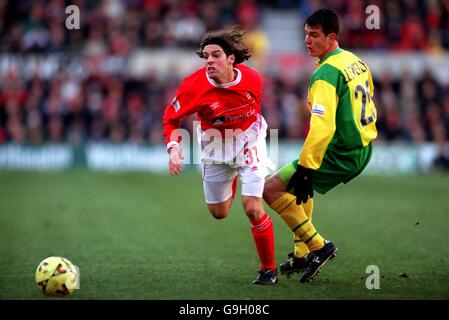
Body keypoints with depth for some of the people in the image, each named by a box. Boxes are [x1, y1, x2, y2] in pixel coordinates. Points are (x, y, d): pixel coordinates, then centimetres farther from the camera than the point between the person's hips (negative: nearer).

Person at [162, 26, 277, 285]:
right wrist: (173, 148, -26)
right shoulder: (194, 86, -25)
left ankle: (269, 269, 4)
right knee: (219, 213, 16)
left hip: (249, 142, -2)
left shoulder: (252, 79, -21)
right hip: (215, 146, 2)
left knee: (253, 207, -15)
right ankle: (232, 179, 53)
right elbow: (172, 117, -11)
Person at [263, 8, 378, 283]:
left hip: (340, 155, -10)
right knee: (301, 187, 29)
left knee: (272, 188, -6)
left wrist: (305, 169, -27)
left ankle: (318, 246, -4)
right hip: (363, 152, 10)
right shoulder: (357, 62, 9)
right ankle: (302, 255, 29)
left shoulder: (326, 73, -19)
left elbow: (322, 126, -27)